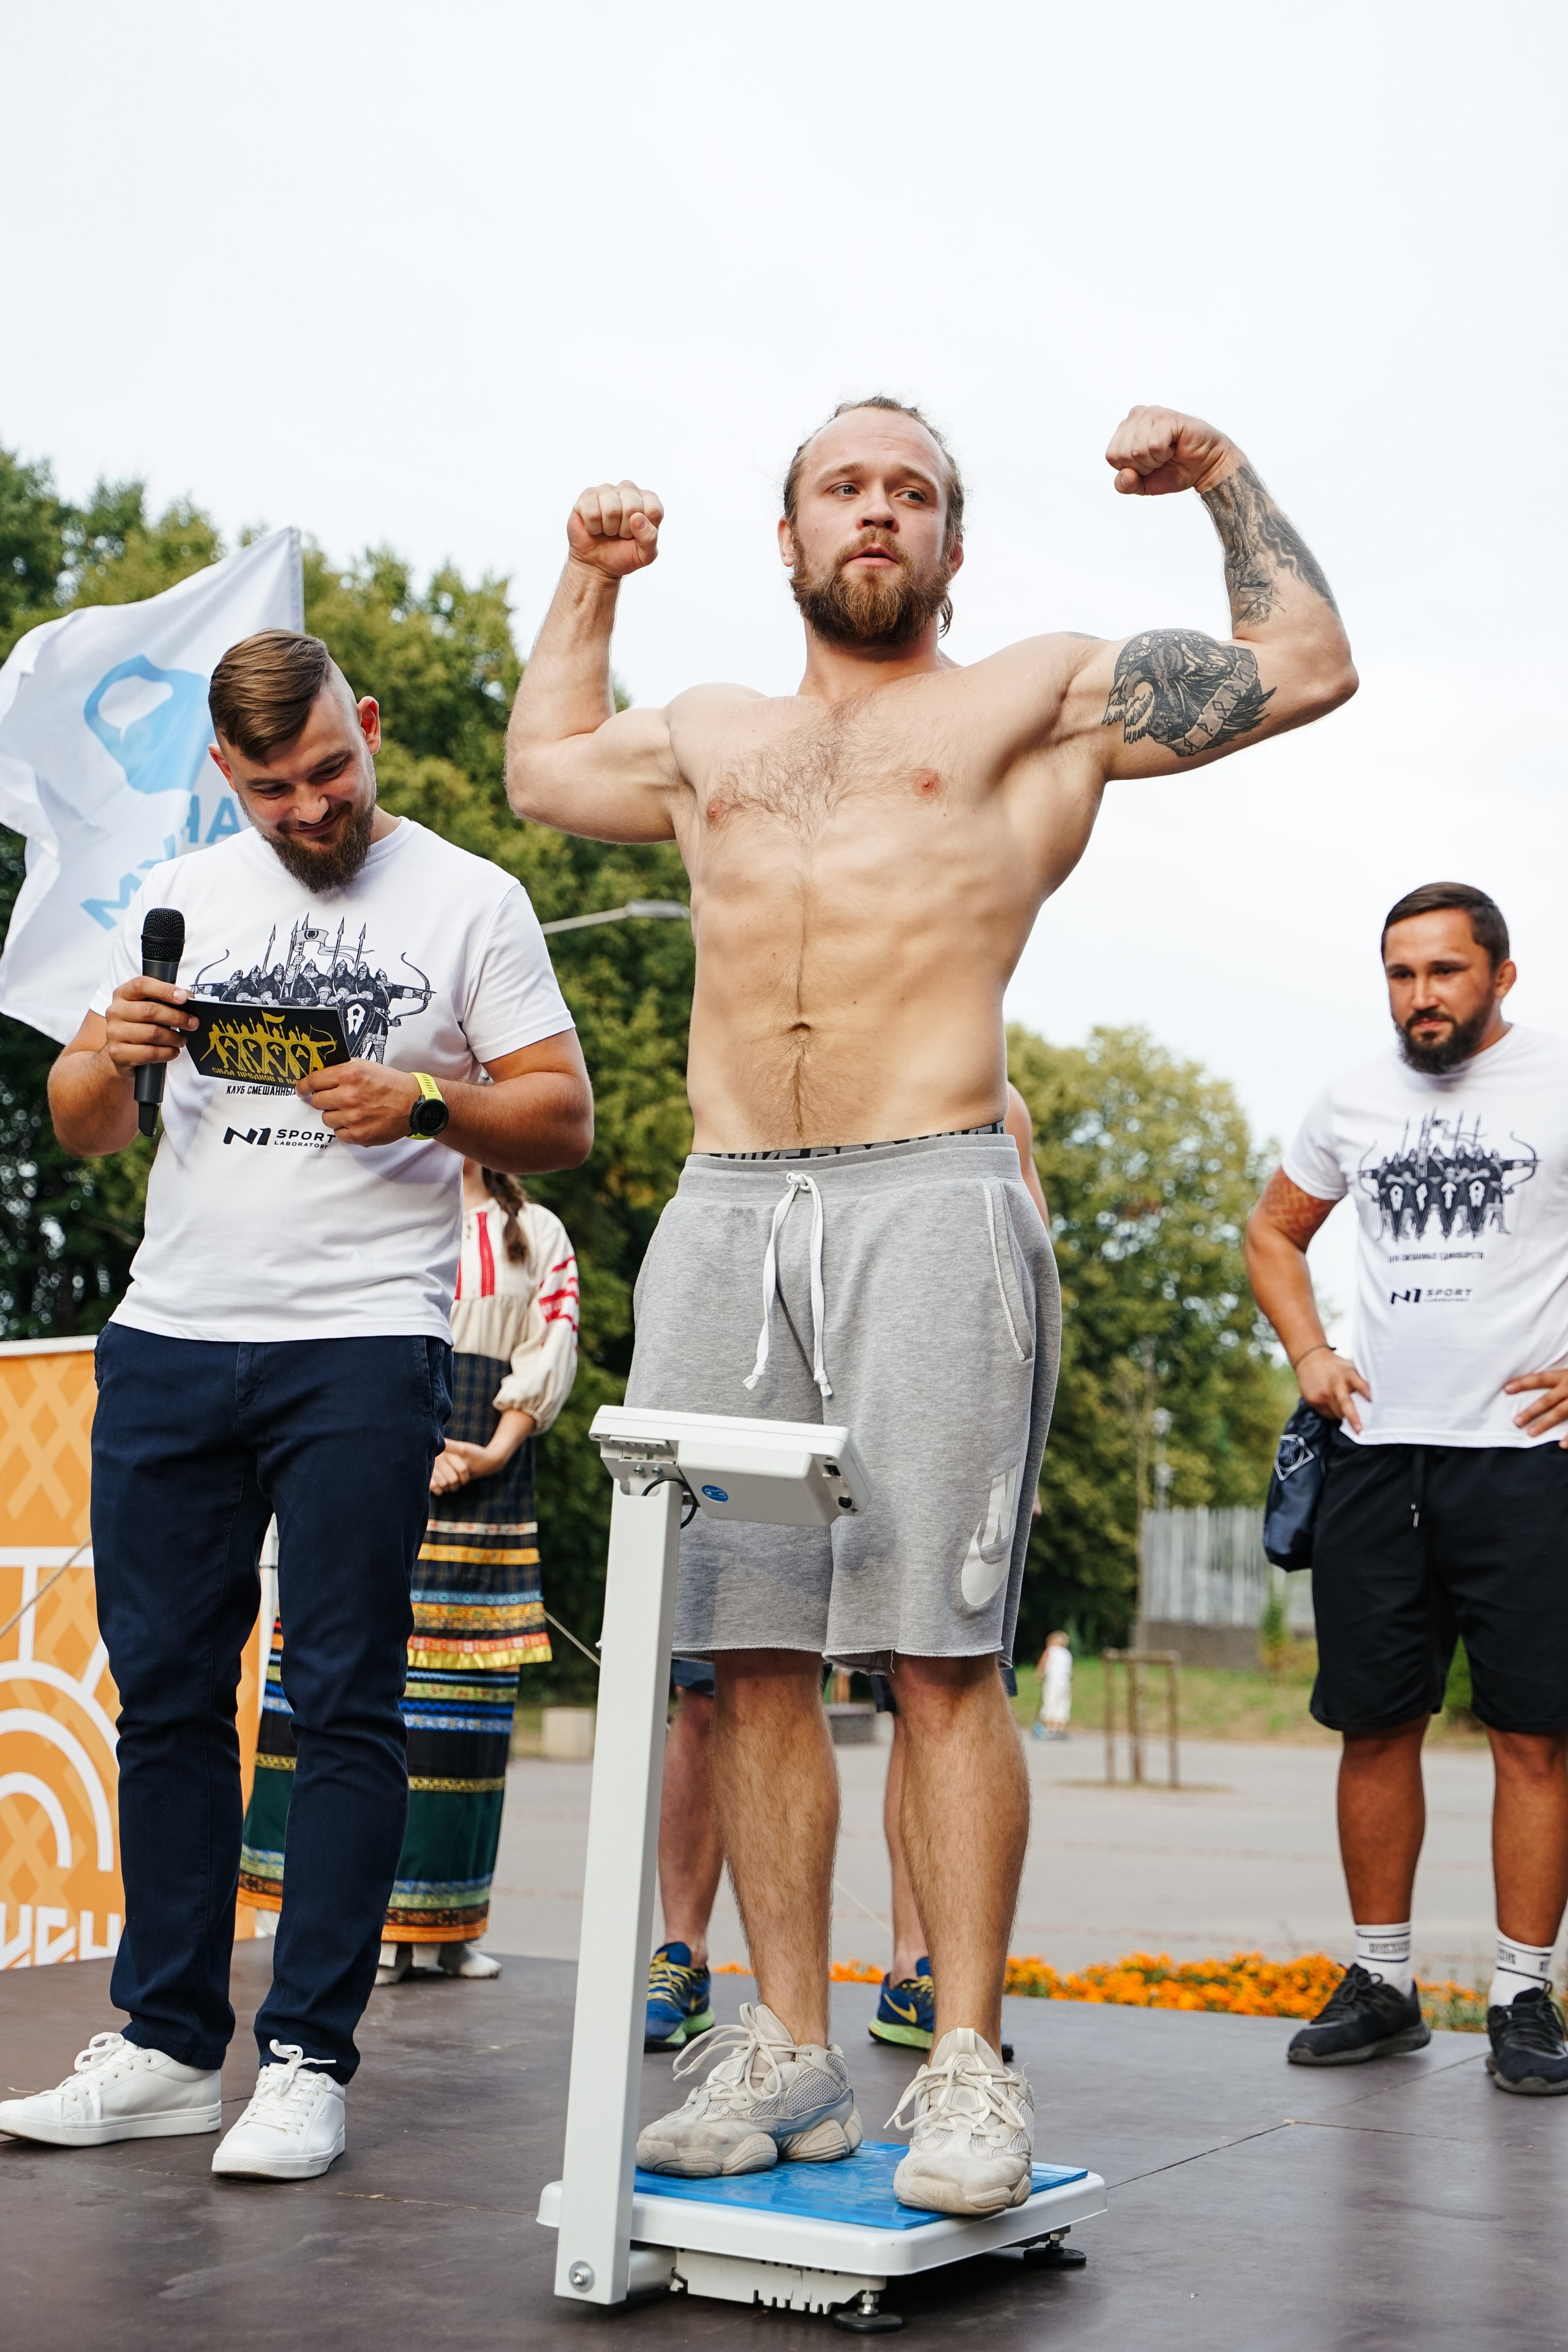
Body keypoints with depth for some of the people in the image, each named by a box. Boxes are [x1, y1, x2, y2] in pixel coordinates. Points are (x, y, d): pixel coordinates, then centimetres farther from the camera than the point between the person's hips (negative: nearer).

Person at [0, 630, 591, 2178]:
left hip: (363, 1350, -4)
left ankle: (307, 2061, 2)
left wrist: (428, 1103, -17)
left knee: (343, 1704, -4)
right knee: (165, 1695, 6)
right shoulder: (177, 901, 15)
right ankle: (167, 2047, 15)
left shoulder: (467, 902, 4)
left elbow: (564, 1120, 1)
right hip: (168, 1339, 4)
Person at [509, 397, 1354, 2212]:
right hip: (721, 1221, 5)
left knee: (938, 1654, -9)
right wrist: (590, 580, 41)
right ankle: (789, 2055, 12)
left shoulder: (1039, 702, 14)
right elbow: (539, 766, 44)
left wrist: (1225, 480, 16)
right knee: (750, 1655, 3)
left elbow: (1306, 666, 14)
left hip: (929, 1203, -4)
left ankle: (966, 2066, -2)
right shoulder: (709, 737, 26)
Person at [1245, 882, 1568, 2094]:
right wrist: (1309, 1353, 11)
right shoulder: (1356, 1101, 12)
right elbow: (1274, 1230, 26)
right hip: (1378, 1451, 4)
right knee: (1375, 1724, 6)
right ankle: (1382, 1982, 17)